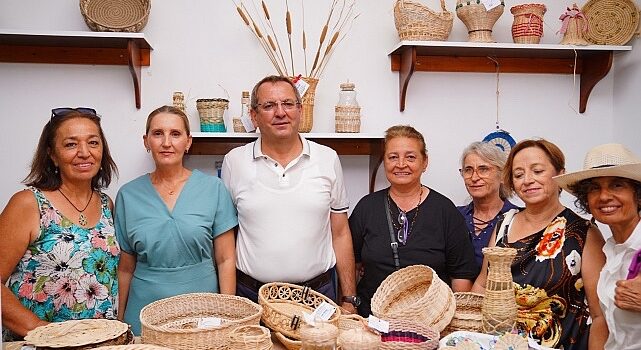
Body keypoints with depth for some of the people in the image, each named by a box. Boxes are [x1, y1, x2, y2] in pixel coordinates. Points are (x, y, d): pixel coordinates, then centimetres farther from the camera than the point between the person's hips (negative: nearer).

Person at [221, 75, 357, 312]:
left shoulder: (328, 159, 2)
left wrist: (348, 301, 4)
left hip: (318, 292, 1)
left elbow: (340, 234, 6)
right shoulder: (234, 161, 0)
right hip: (252, 296, 0)